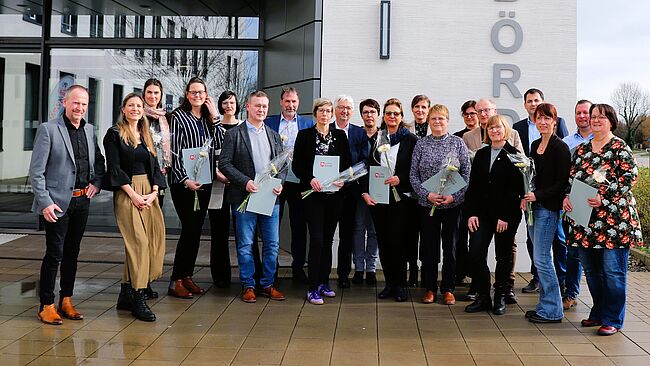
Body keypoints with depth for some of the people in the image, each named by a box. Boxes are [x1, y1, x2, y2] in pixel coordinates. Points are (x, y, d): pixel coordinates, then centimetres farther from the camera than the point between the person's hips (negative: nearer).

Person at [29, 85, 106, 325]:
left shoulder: (89, 130, 10)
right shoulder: (48, 129, -8)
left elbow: (99, 161, 24)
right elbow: (36, 171, -10)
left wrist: (96, 182, 6)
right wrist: (45, 202, -15)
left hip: (82, 201, 6)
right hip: (58, 203, -6)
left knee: (72, 252, 13)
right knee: (54, 254, -2)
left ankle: (66, 301, 23)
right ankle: (46, 306, 9)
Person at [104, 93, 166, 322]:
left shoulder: (146, 136, 17)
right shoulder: (114, 134, 0)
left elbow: (155, 166, 14)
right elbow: (114, 168, -7)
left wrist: (154, 192, -1)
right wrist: (133, 195, -13)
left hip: (149, 193, 6)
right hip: (126, 193, -6)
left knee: (153, 241, 1)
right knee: (138, 242, -12)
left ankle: (126, 294, 10)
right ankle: (138, 299, -8)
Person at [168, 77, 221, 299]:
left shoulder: (208, 118, 13)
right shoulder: (179, 116, -4)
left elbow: (218, 144, 2)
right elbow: (175, 151, -9)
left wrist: (215, 117, -2)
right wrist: (185, 179, -16)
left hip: (204, 181, 6)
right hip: (183, 182, -6)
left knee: (196, 229, 8)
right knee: (189, 228, -9)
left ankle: (187, 276, 17)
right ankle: (176, 281, -1)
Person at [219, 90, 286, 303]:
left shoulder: (274, 136, 14)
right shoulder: (234, 134, 0)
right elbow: (224, 163, -5)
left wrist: (279, 182, -5)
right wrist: (245, 181, -16)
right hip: (245, 197, -4)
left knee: (272, 244, 6)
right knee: (245, 245, 3)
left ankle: (268, 284, 18)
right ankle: (248, 286, 14)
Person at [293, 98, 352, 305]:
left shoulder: (340, 136, 9)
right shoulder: (304, 135, 2)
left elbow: (348, 164, 8)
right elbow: (296, 165, -1)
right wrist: (310, 179, -17)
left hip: (334, 194, 3)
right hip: (313, 194, -3)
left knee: (328, 239, 10)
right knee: (317, 239, -9)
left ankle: (323, 282, 22)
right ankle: (313, 288, -4)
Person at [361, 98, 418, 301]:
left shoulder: (410, 139, 3)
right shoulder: (376, 138, 10)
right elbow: (367, 167, 9)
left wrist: (400, 178, -14)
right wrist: (365, 192, -2)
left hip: (399, 197, -3)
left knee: (397, 240, -5)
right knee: (383, 240, 6)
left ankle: (400, 284, 7)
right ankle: (389, 283, 16)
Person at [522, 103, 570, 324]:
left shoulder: (560, 148, -10)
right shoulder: (535, 145, 14)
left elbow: (563, 183, -12)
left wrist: (538, 195, -18)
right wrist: (525, 197, 5)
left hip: (549, 207, -8)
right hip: (533, 206, 8)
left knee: (541, 258, -8)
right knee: (540, 257, 11)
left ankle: (552, 310, 1)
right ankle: (545, 305, 19)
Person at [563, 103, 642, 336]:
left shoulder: (620, 148, -3)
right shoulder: (582, 149, 15)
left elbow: (630, 177, -10)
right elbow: (572, 177, 17)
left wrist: (604, 198, -18)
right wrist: (567, 197, -1)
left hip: (614, 217, -6)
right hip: (585, 220, 6)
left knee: (613, 270, -2)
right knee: (591, 269, 13)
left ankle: (613, 320, 8)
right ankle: (598, 313, 28)